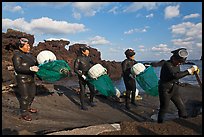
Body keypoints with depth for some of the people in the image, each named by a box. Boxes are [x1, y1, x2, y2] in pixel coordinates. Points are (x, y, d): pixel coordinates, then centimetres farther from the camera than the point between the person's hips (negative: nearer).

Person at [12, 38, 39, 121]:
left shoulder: (28, 54, 10)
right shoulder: (17, 55, -13)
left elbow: (34, 63, 20)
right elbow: (18, 68, -23)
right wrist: (31, 69, -32)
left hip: (30, 78, 8)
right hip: (22, 79, -8)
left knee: (32, 93, 16)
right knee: (24, 96, -3)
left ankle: (28, 107, 36)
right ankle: (24, 113, 12)